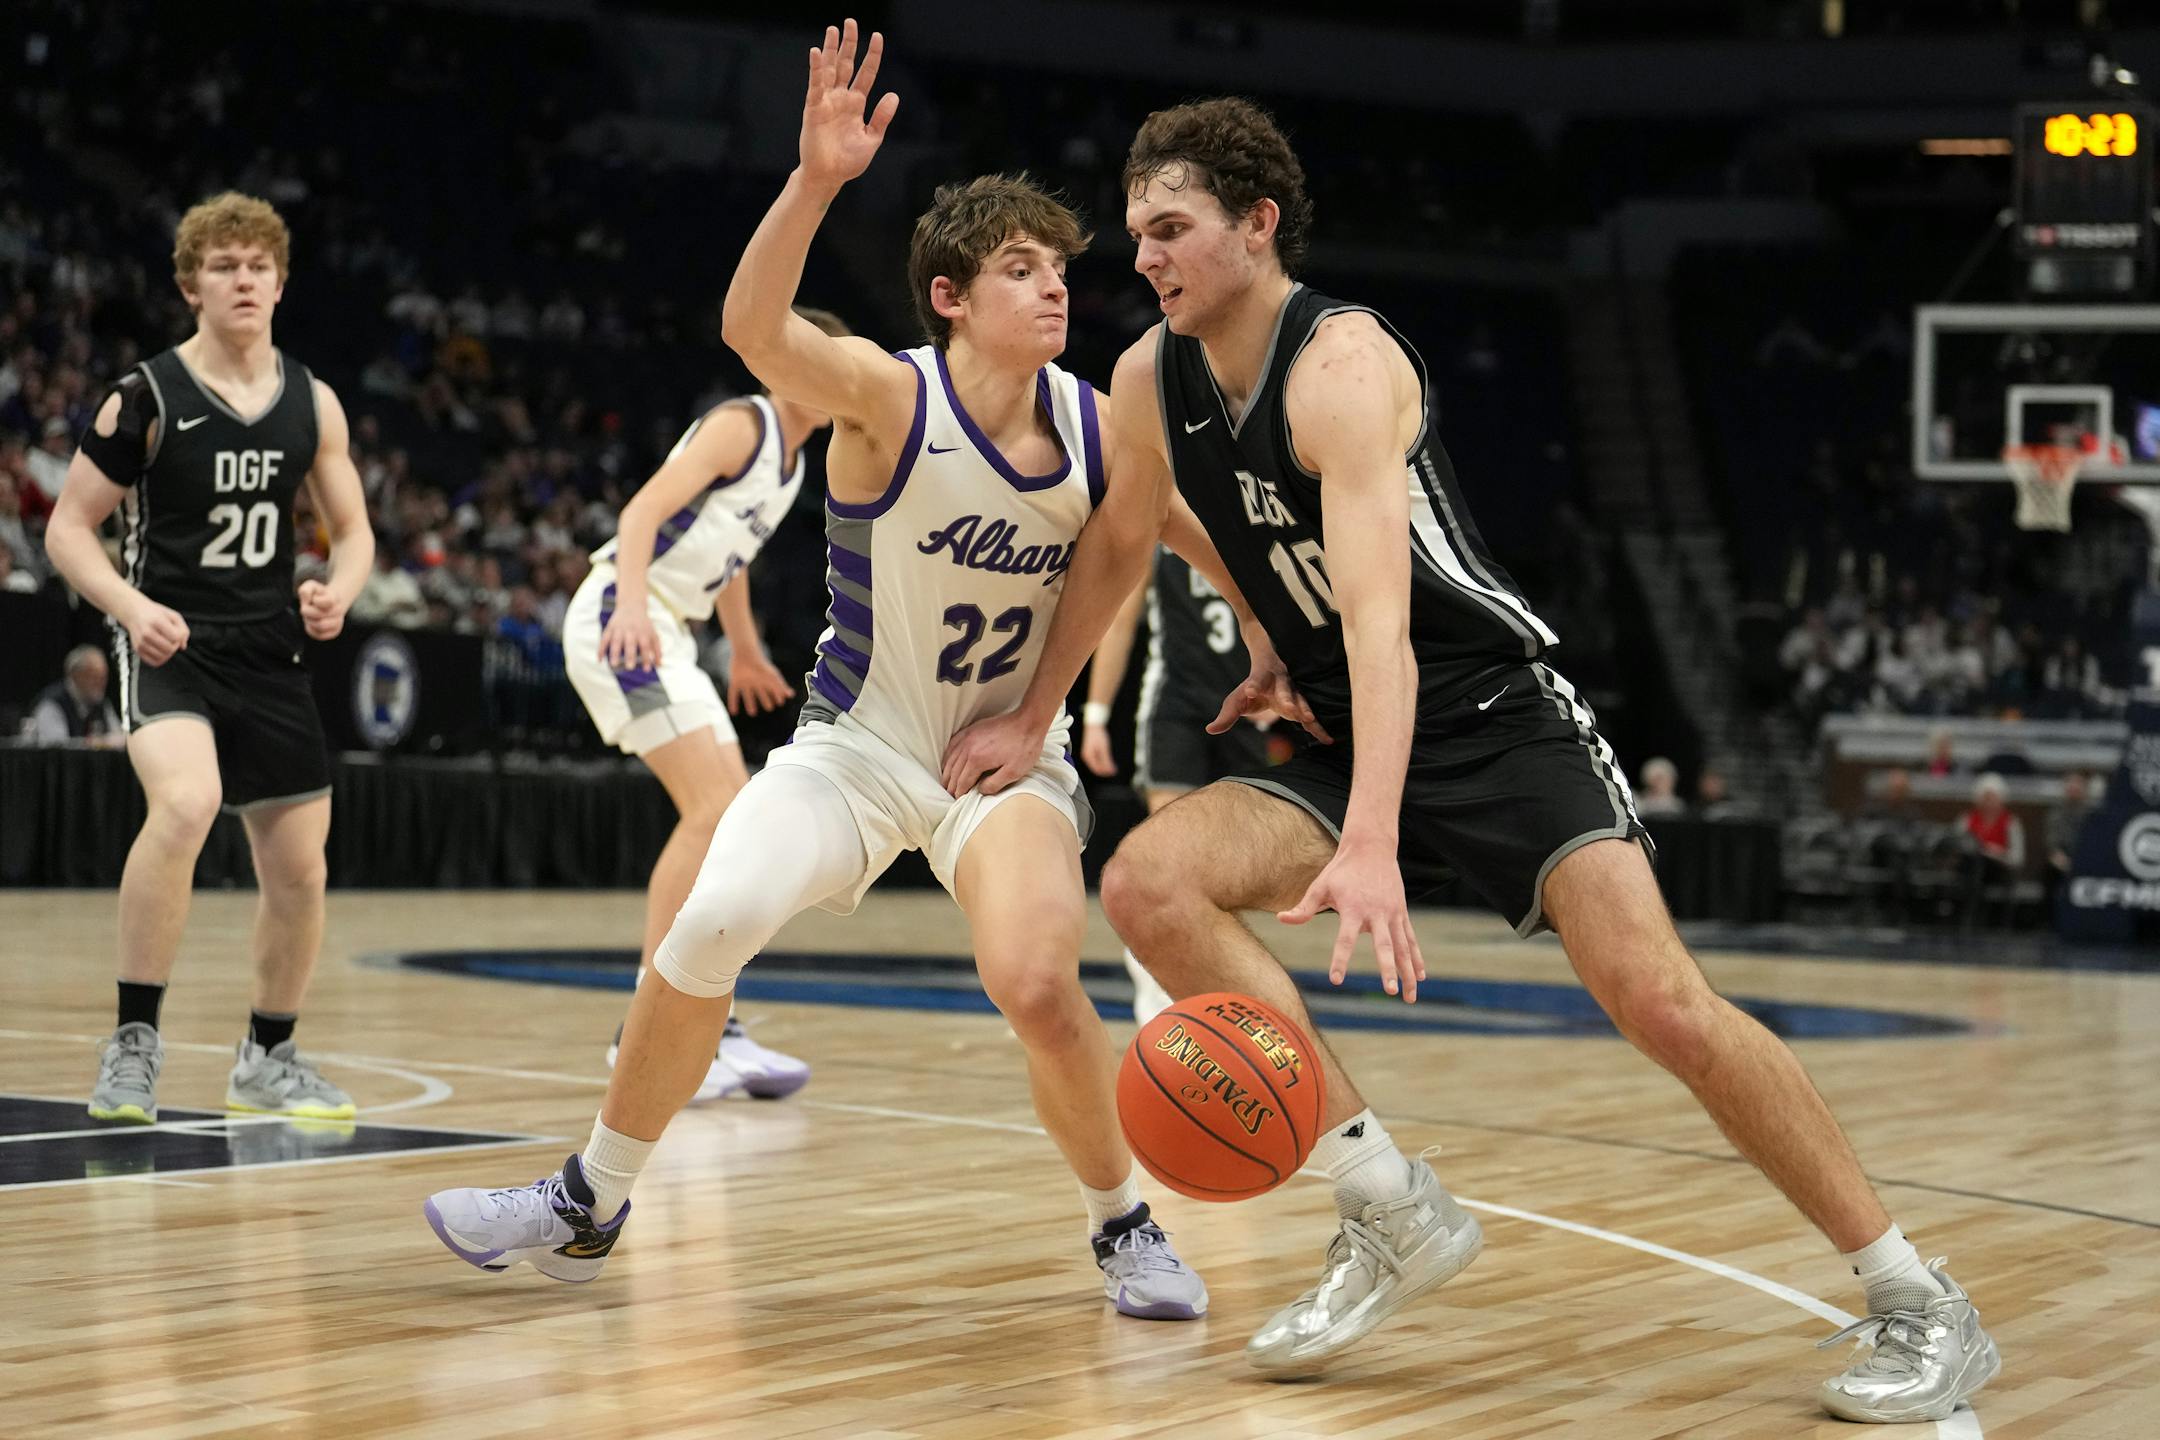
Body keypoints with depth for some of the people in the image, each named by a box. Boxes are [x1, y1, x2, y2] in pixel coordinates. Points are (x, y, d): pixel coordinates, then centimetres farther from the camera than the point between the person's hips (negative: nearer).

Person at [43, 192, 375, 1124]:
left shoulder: (312, 403, 5)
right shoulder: (146, 399, -7)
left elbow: (353, 531, 13)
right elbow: (68, 528, -4)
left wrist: (337, 591, -9)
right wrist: (131, 606, -21)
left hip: (270, 654, 5)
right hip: (170, 644, -5)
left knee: (299, 869, 8)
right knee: (185, 805, -32)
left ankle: (268, 1058, 31)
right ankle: (134, 1045, -21)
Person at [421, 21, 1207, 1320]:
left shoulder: (1098, 432, -7)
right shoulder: (890, 398, -17)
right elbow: (755, 330, -38)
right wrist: (816, 180, -53)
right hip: (855, 744, -1)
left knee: (1038, 984, -25)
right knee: (710, 927, -22)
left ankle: (1127, 1227, 1)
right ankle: (592, 1205, 0)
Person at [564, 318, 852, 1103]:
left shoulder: (792, 458, 16)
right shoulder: (740, 426, -11)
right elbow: (644, 510, -23)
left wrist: (744, 650, 42)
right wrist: (633, 606, -38)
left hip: (667, 633, 10)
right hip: (620, 617, -10)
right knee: (713, 808, -17)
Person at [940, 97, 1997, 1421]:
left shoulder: (1342, 364, -22)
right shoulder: (1152, 381, 1)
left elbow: (1378, 620, -34)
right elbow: (1120, 544, 23)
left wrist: (1372, 845, -46)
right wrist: (1033, 715, 26)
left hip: (1498, 718, -7)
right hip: (1350, 746, 7)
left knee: (1661, 999, -22)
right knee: (1149, 882, -17)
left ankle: (1921, 1306, -9)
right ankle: (1396, 1212, -12)